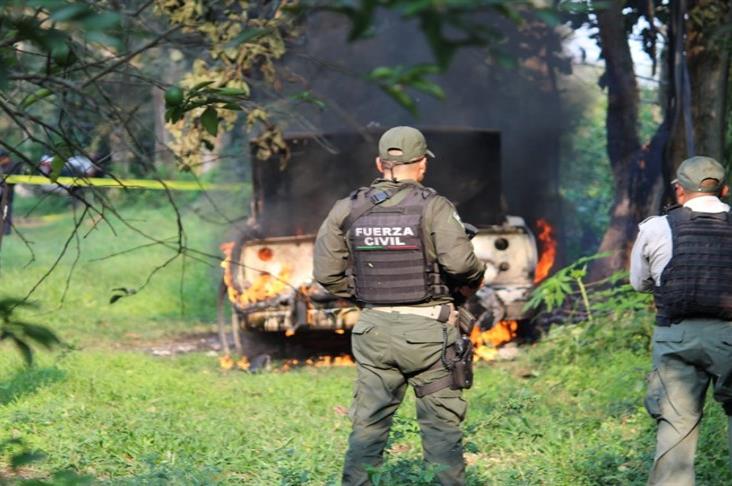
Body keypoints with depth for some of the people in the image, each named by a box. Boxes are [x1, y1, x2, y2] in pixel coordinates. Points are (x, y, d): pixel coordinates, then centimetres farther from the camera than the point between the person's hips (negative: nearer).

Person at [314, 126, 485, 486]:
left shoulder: (348, 210, 2)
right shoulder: (434, 207, -9)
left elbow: (327, 273, 3)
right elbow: (460, 262, -20)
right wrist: (472, 281, 1)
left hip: (374, 330, 3)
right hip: (426, 329, -3)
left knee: (369, 422, 11)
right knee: (441, 422, 7)